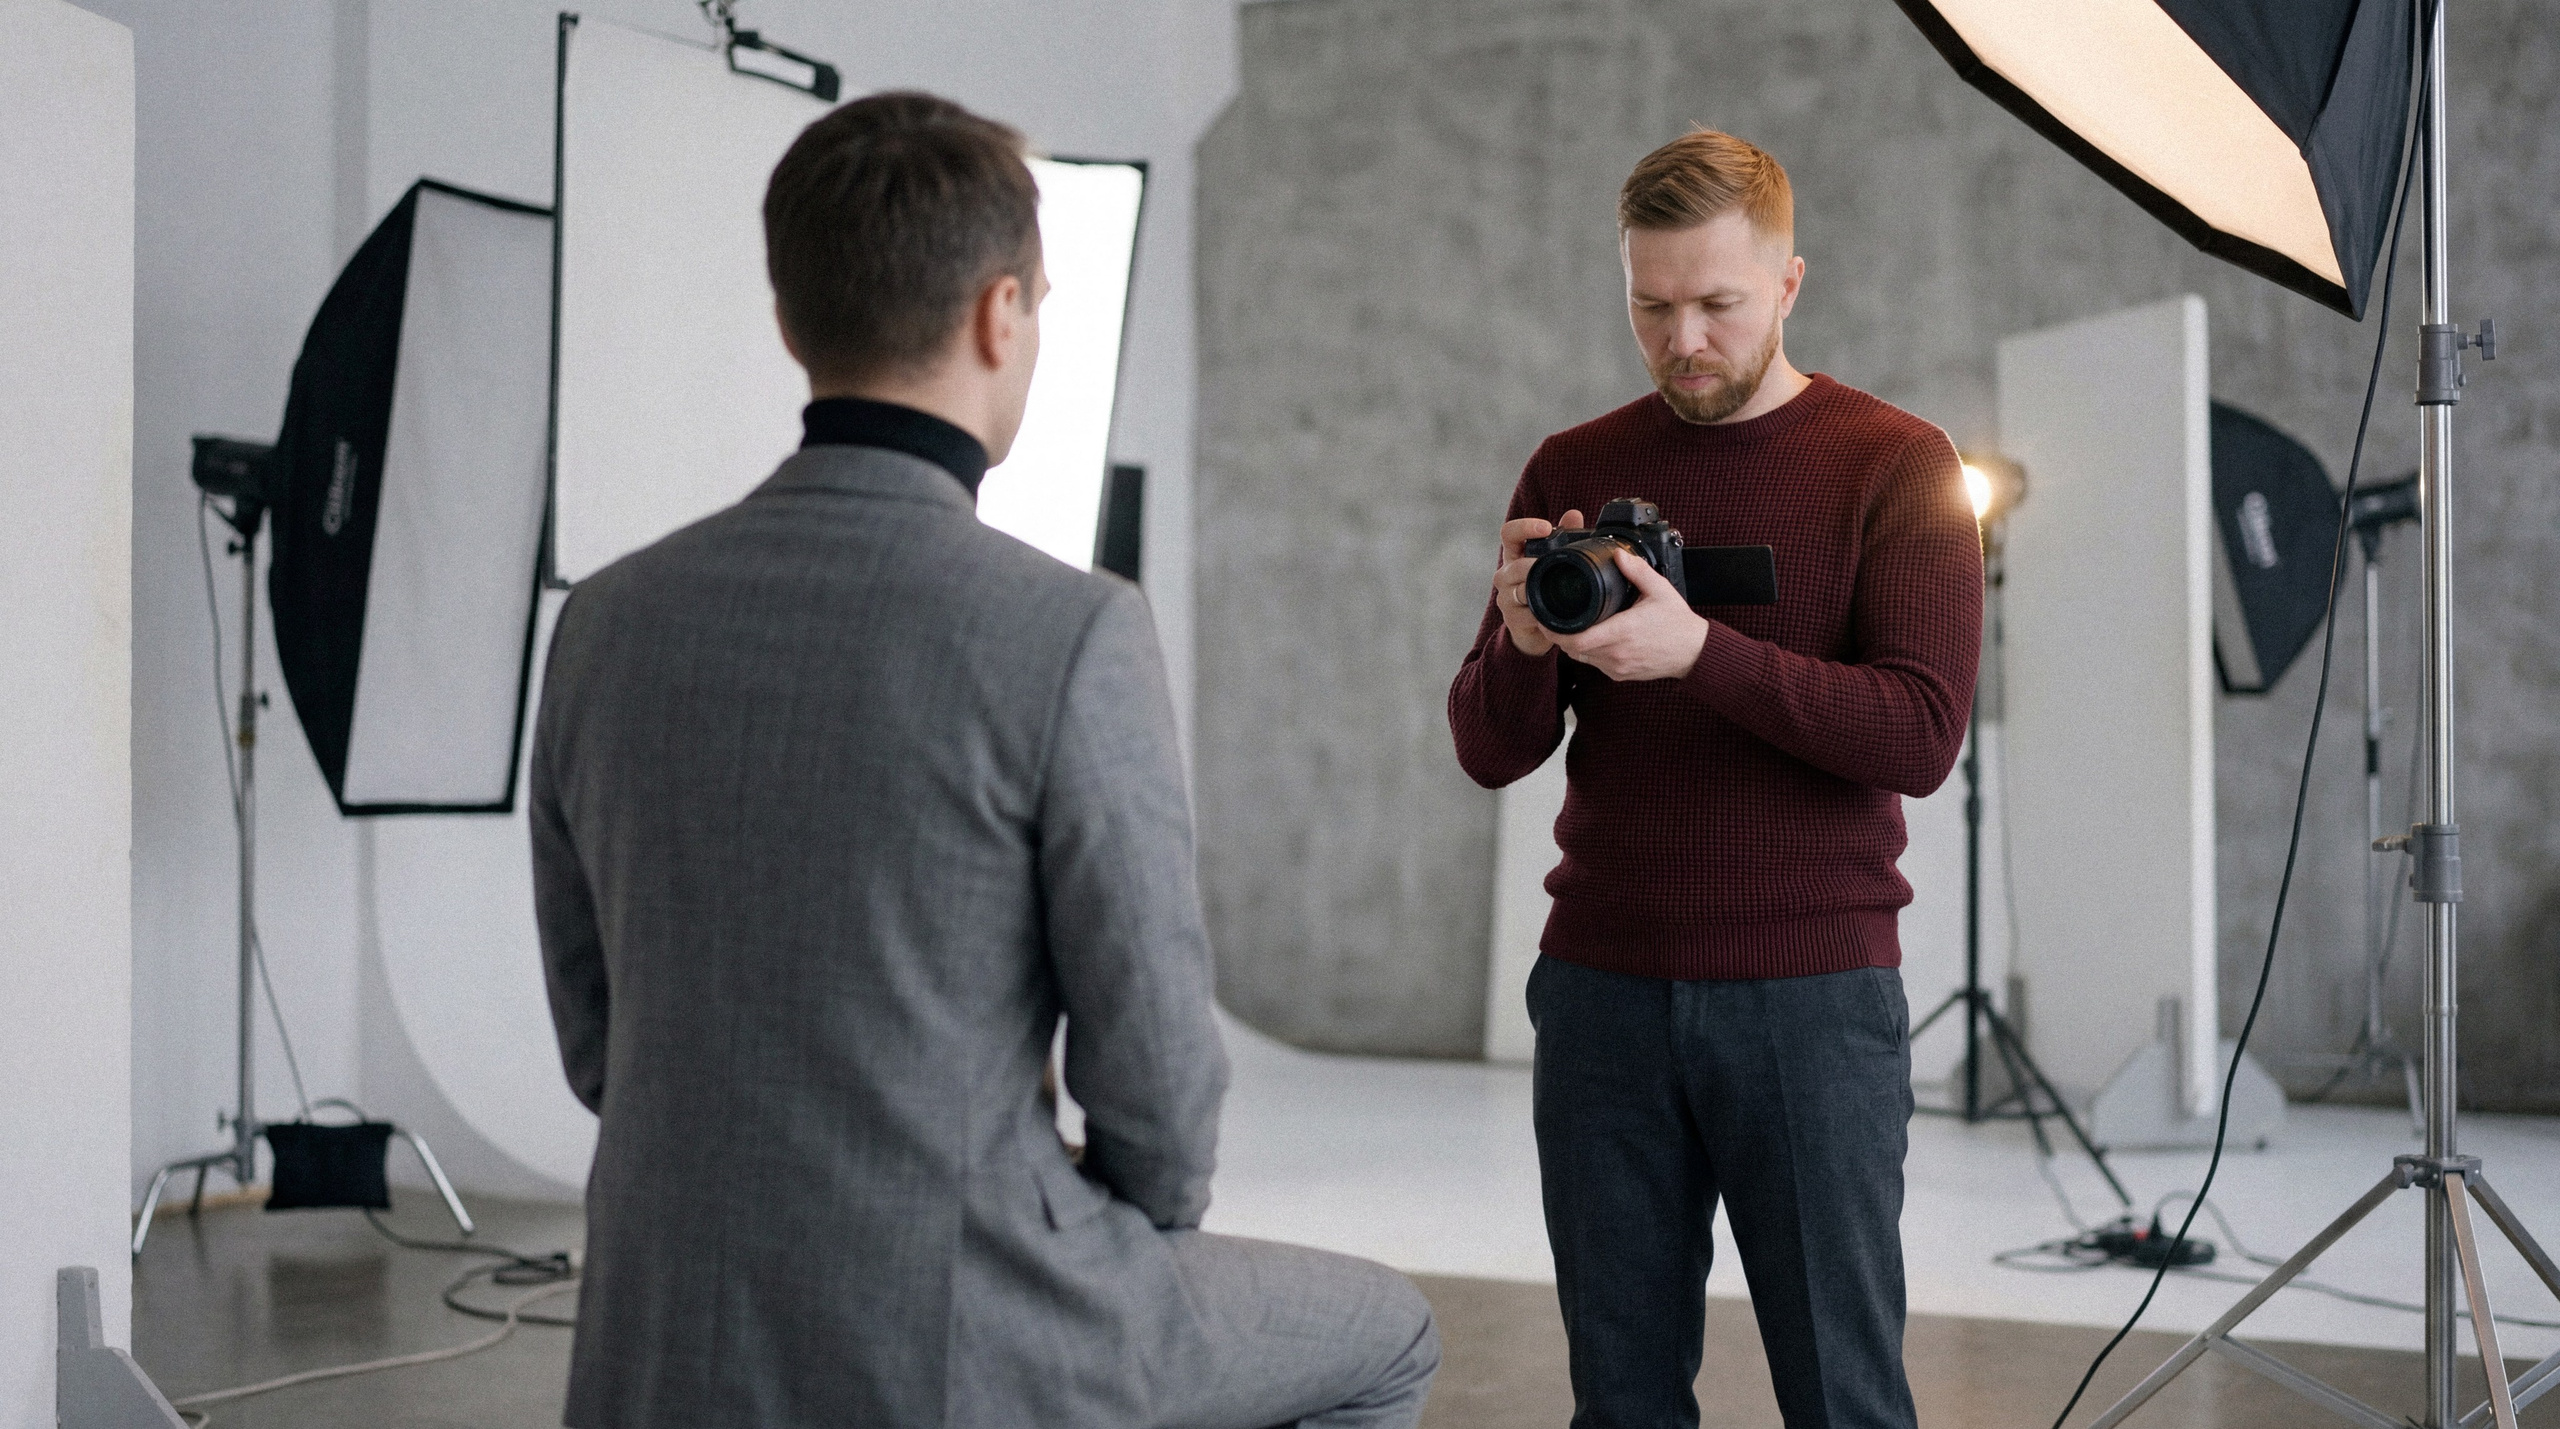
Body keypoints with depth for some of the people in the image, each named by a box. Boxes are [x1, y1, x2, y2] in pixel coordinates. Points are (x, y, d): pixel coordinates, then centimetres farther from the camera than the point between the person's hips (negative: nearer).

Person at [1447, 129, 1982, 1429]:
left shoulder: (1894, 465, 0)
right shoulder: (1571, 470, 10)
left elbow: (1920, 736, -12)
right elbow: (1490, 753, 7)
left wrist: (1700, 652, -24)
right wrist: (1523, 644, -15)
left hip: (1811, 992, -3)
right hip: (1601, 984, 3)